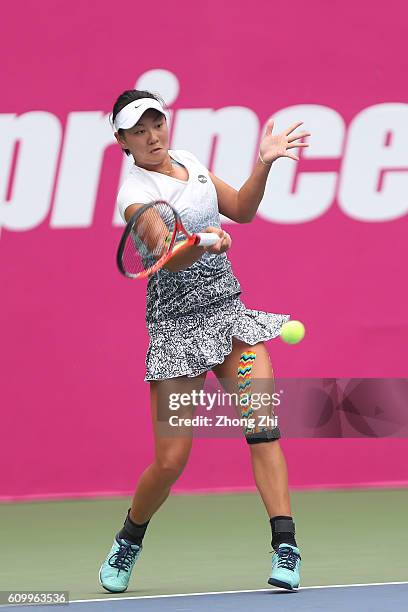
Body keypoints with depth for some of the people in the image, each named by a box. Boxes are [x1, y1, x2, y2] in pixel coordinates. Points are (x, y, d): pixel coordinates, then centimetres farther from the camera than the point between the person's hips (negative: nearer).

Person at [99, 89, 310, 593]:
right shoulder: (135, 193, -12)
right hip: (178, 323, -5)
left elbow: (241, 210, 18)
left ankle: (285, 546, -17)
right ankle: (128, 542, 22)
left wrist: (263, 163, 3)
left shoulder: (187, 160, 10)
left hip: (230, 310, 5)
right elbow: (171, 257, -26)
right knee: (170, 461, -6)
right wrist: (203, 244, -47)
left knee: (262, 427, -15)